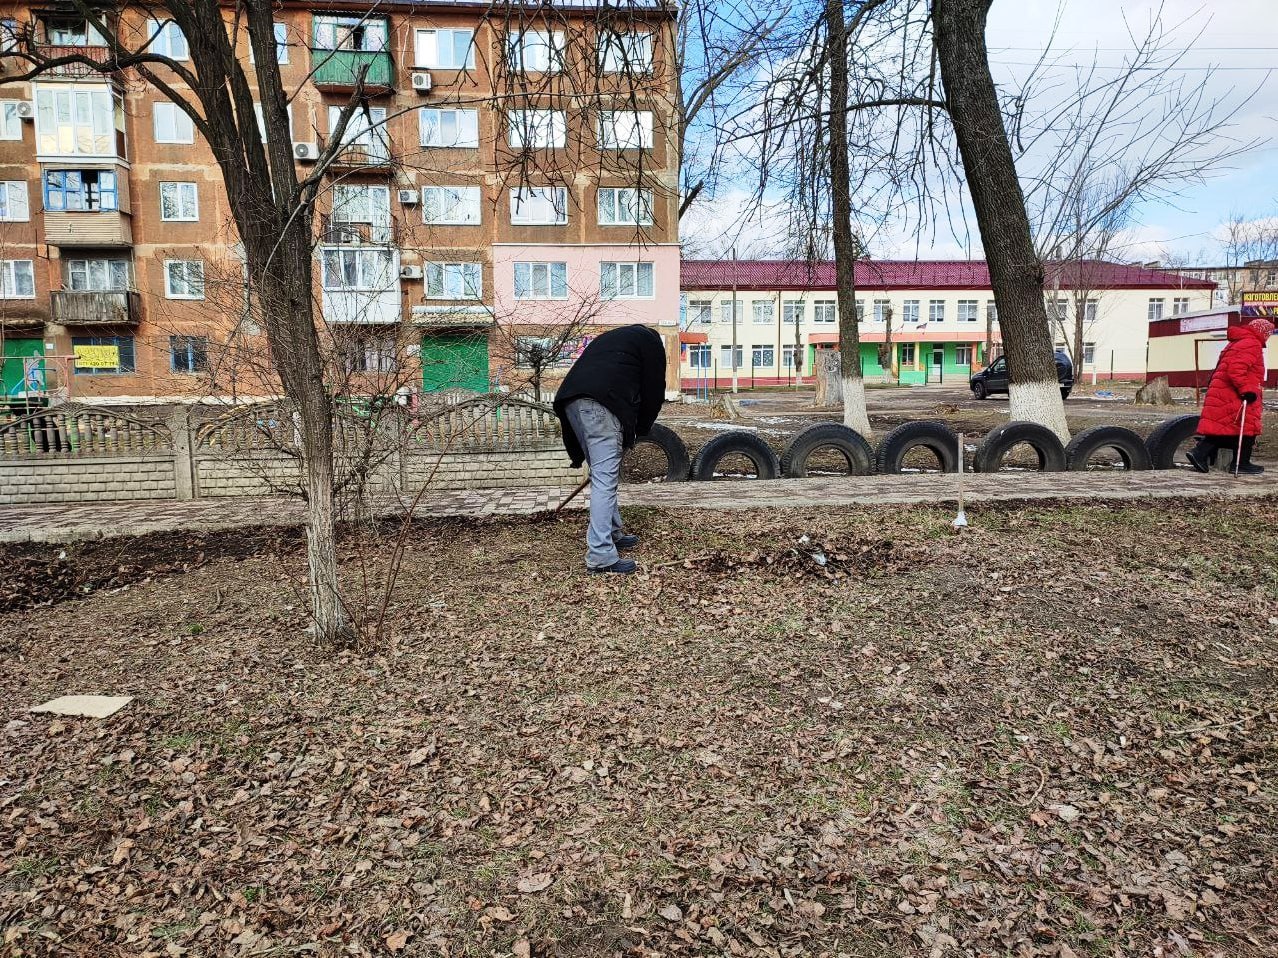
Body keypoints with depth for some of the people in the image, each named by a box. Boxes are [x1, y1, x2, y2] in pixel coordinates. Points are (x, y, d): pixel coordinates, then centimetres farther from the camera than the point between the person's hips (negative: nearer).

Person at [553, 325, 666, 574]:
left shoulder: (612, 337, 38)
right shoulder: (650, 339, 19)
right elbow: (653, 388, 11)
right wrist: (640, 429, 23)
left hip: (570, 399, 7)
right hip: (600, 403, -7)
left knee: (603, 473, 19)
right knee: (605, 478, -9)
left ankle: (613, 534, 28)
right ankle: (601, 556, -11)